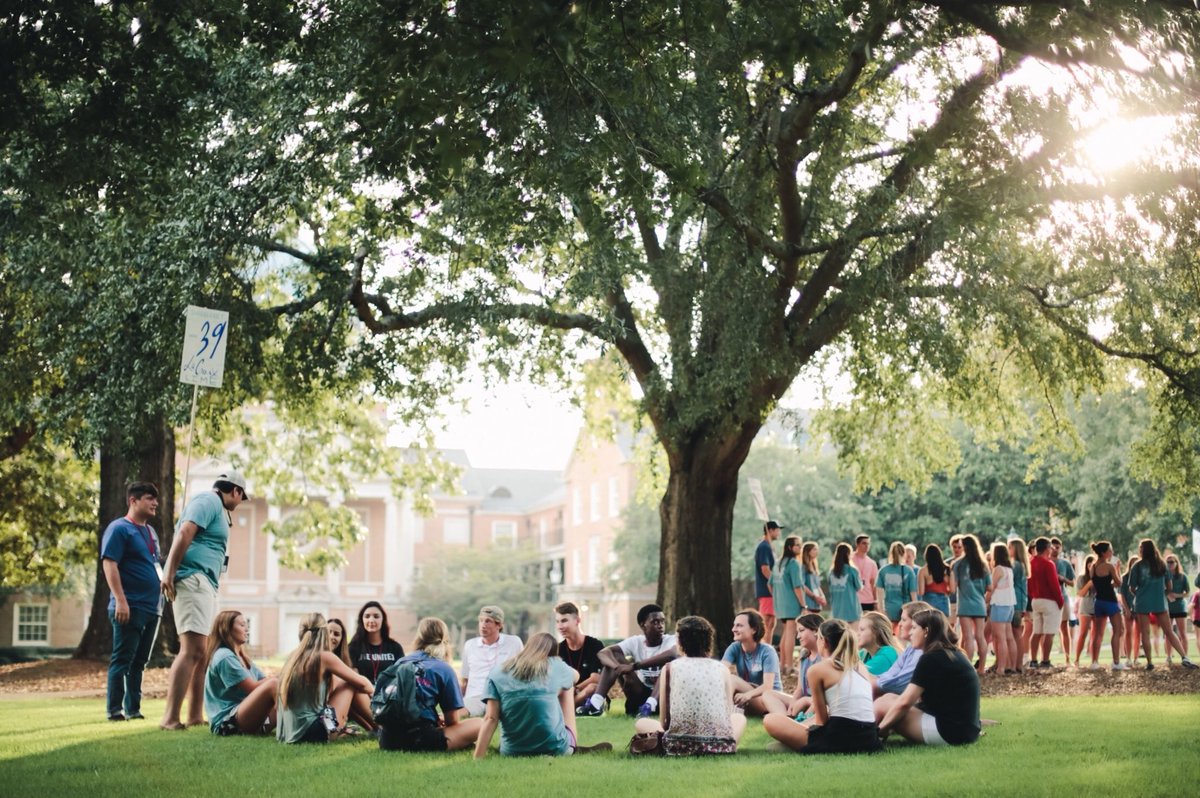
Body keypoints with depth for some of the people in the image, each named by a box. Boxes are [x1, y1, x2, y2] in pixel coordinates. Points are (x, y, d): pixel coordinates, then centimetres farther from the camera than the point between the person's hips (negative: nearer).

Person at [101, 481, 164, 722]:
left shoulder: (150, 531, 19)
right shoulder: (119, 528, -7)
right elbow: (109, 564, -16)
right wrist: (120, 600, -22)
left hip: (152, 608, 8)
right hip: (130, 607, -8)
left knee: (139, 662, 10)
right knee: (122, 660, -6)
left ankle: (133, 709, 14)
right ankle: (115, 710, -4)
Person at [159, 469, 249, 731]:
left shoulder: (215, 506, 26)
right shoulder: (210, 501, -4)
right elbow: (184, 534, -17)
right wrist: (169, 573, -23)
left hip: (206, 585, 11)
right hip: (193, 579, -11)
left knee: (202, 653, 11)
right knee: (193, 650, -18)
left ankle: (195, 716, 14)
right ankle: (170, 719, -23)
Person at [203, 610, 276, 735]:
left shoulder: (241, 657, 24)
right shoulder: (225, 657, -9)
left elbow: (263, 681, 13)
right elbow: (252, 688, -14)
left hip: (246, 718, 10)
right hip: (228, 721, -10)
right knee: (272, 685, -29)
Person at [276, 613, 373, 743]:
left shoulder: (292, 657, 10)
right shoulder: (324, 657, -8)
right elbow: (361, 682, 3)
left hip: (287, 734, 7)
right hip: (313, 732, -7)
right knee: (352, 684, 11)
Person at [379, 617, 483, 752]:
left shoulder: (400, 663, 16)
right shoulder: (444, 670, 2)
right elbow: (452, 721, 6)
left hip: (387, 741, 5)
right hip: (418, 740, -5)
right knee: (480, 724, 7)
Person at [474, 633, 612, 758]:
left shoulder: (497, 674, 1)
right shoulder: (555, 667, 3)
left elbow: (490, 719, -8)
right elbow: (575, 676, 27)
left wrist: (477, 758, -8)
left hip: (512, 752, 1)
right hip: (555, 748, -1)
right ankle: (573, 747, 25)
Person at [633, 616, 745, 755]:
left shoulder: (669, 668, 9)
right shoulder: (722, 670, 12)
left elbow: (665, 718, 8)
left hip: (680, 745, 0)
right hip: (721, 744, 1)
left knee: (641, 723, 31)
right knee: (739, 717, 36)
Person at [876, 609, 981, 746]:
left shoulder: (931, 659, -12)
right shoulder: (954, 654, 16)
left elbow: (904, 702, -15)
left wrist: (880, 728, -3)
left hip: (948, 732, -10)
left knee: (886, 702, -4)